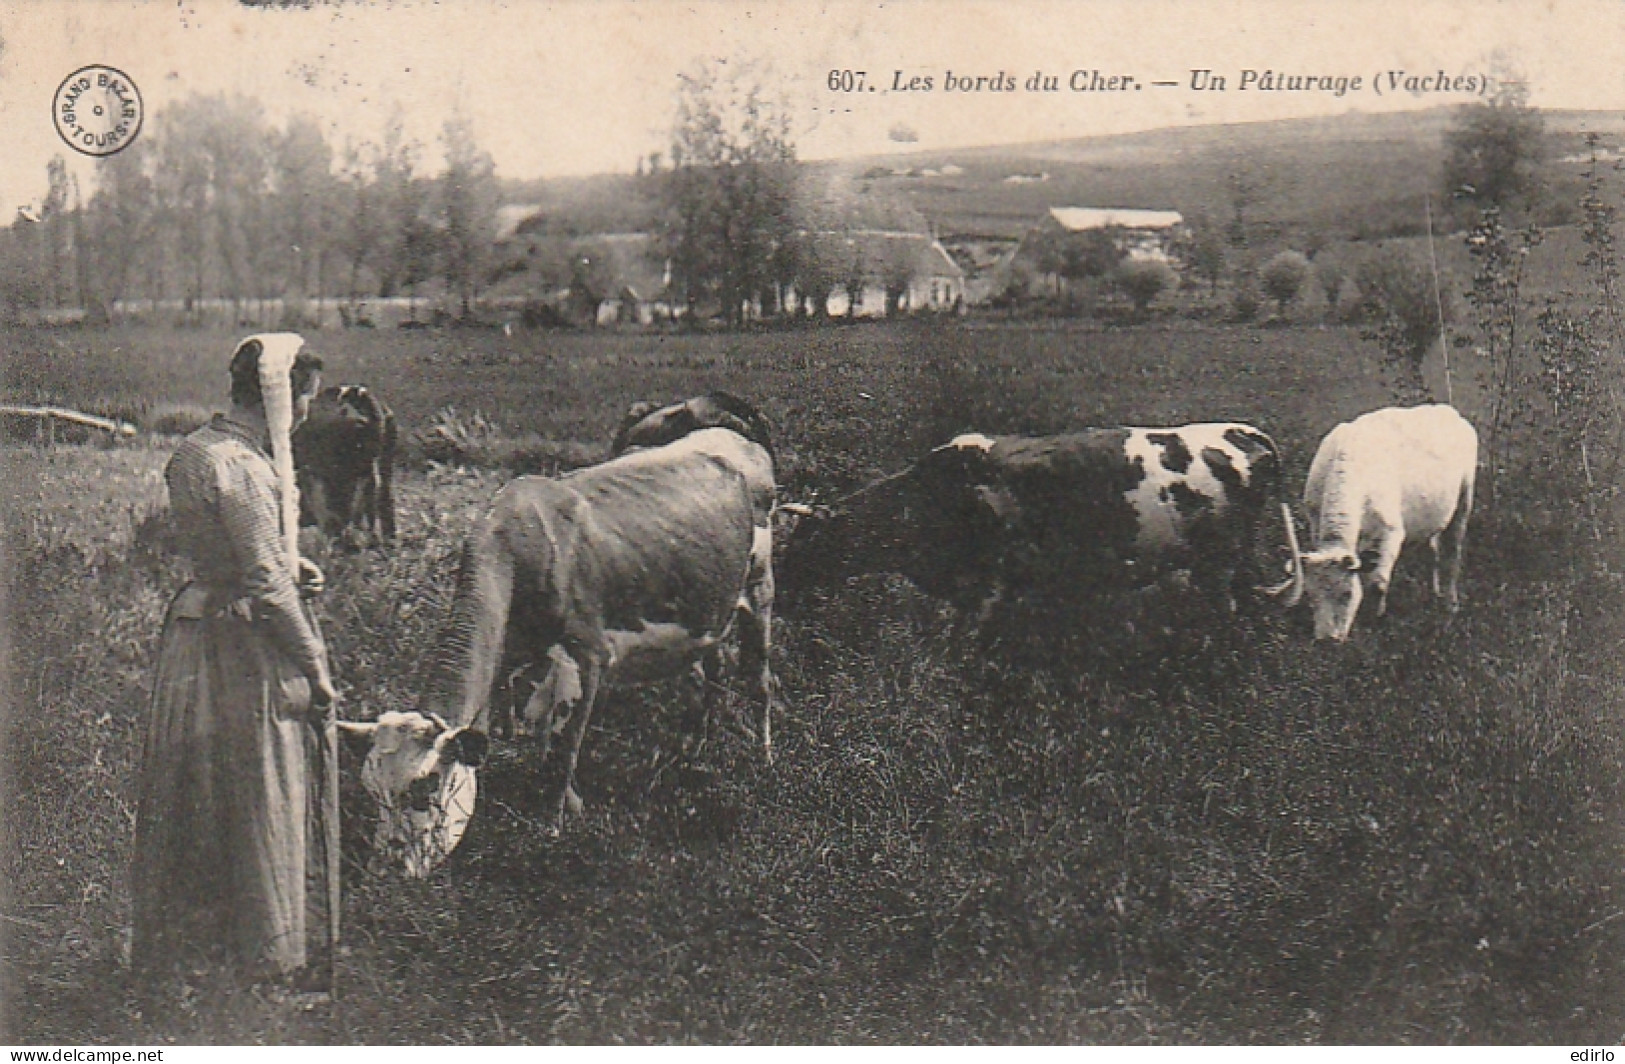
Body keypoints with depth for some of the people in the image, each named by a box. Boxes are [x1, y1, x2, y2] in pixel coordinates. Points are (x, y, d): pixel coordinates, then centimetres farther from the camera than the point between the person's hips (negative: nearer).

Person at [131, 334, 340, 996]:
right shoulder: (243, 468, -22)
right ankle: (272, 955, 15)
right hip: (246, 645, -9)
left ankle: (176, 941, 30)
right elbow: (267, 582, -23)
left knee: (198, 799, 18)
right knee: (264, 803, 3)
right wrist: (314, 665, -16)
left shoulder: (194, 451, 8)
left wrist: (290, 566, 7)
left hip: (196, 624, 9)